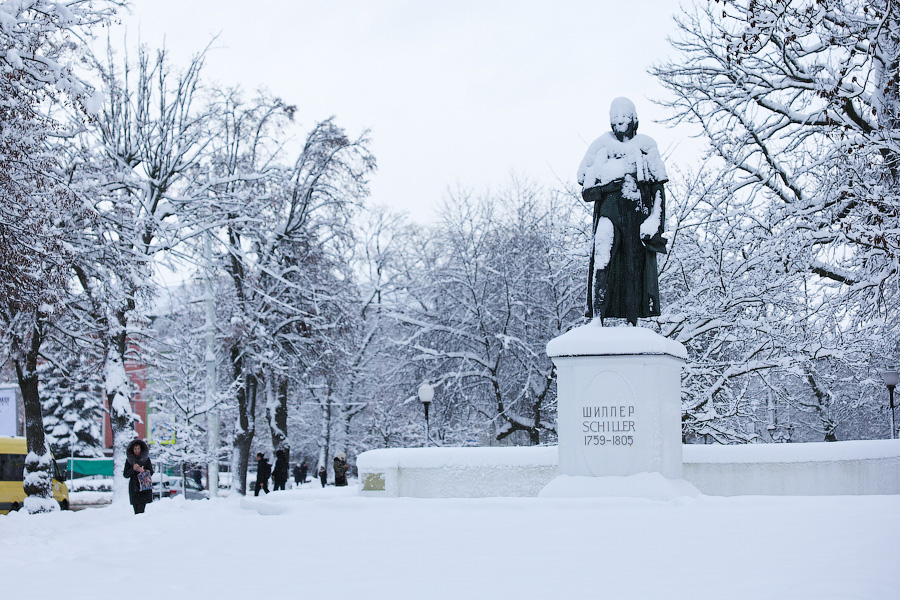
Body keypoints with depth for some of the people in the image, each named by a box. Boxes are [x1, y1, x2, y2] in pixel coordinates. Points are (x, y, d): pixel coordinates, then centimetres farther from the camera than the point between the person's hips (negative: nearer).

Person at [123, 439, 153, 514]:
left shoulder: (146, 459, 9)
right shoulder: (129, 460, 10)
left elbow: (151, 472, 8)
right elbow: (125, 475, 7)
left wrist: (143, 470, -12)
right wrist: (133, 469, -10)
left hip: (144, 488, -1)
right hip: (134, 488, 1)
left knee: (141, 510, -12)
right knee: (136, 510, -5)